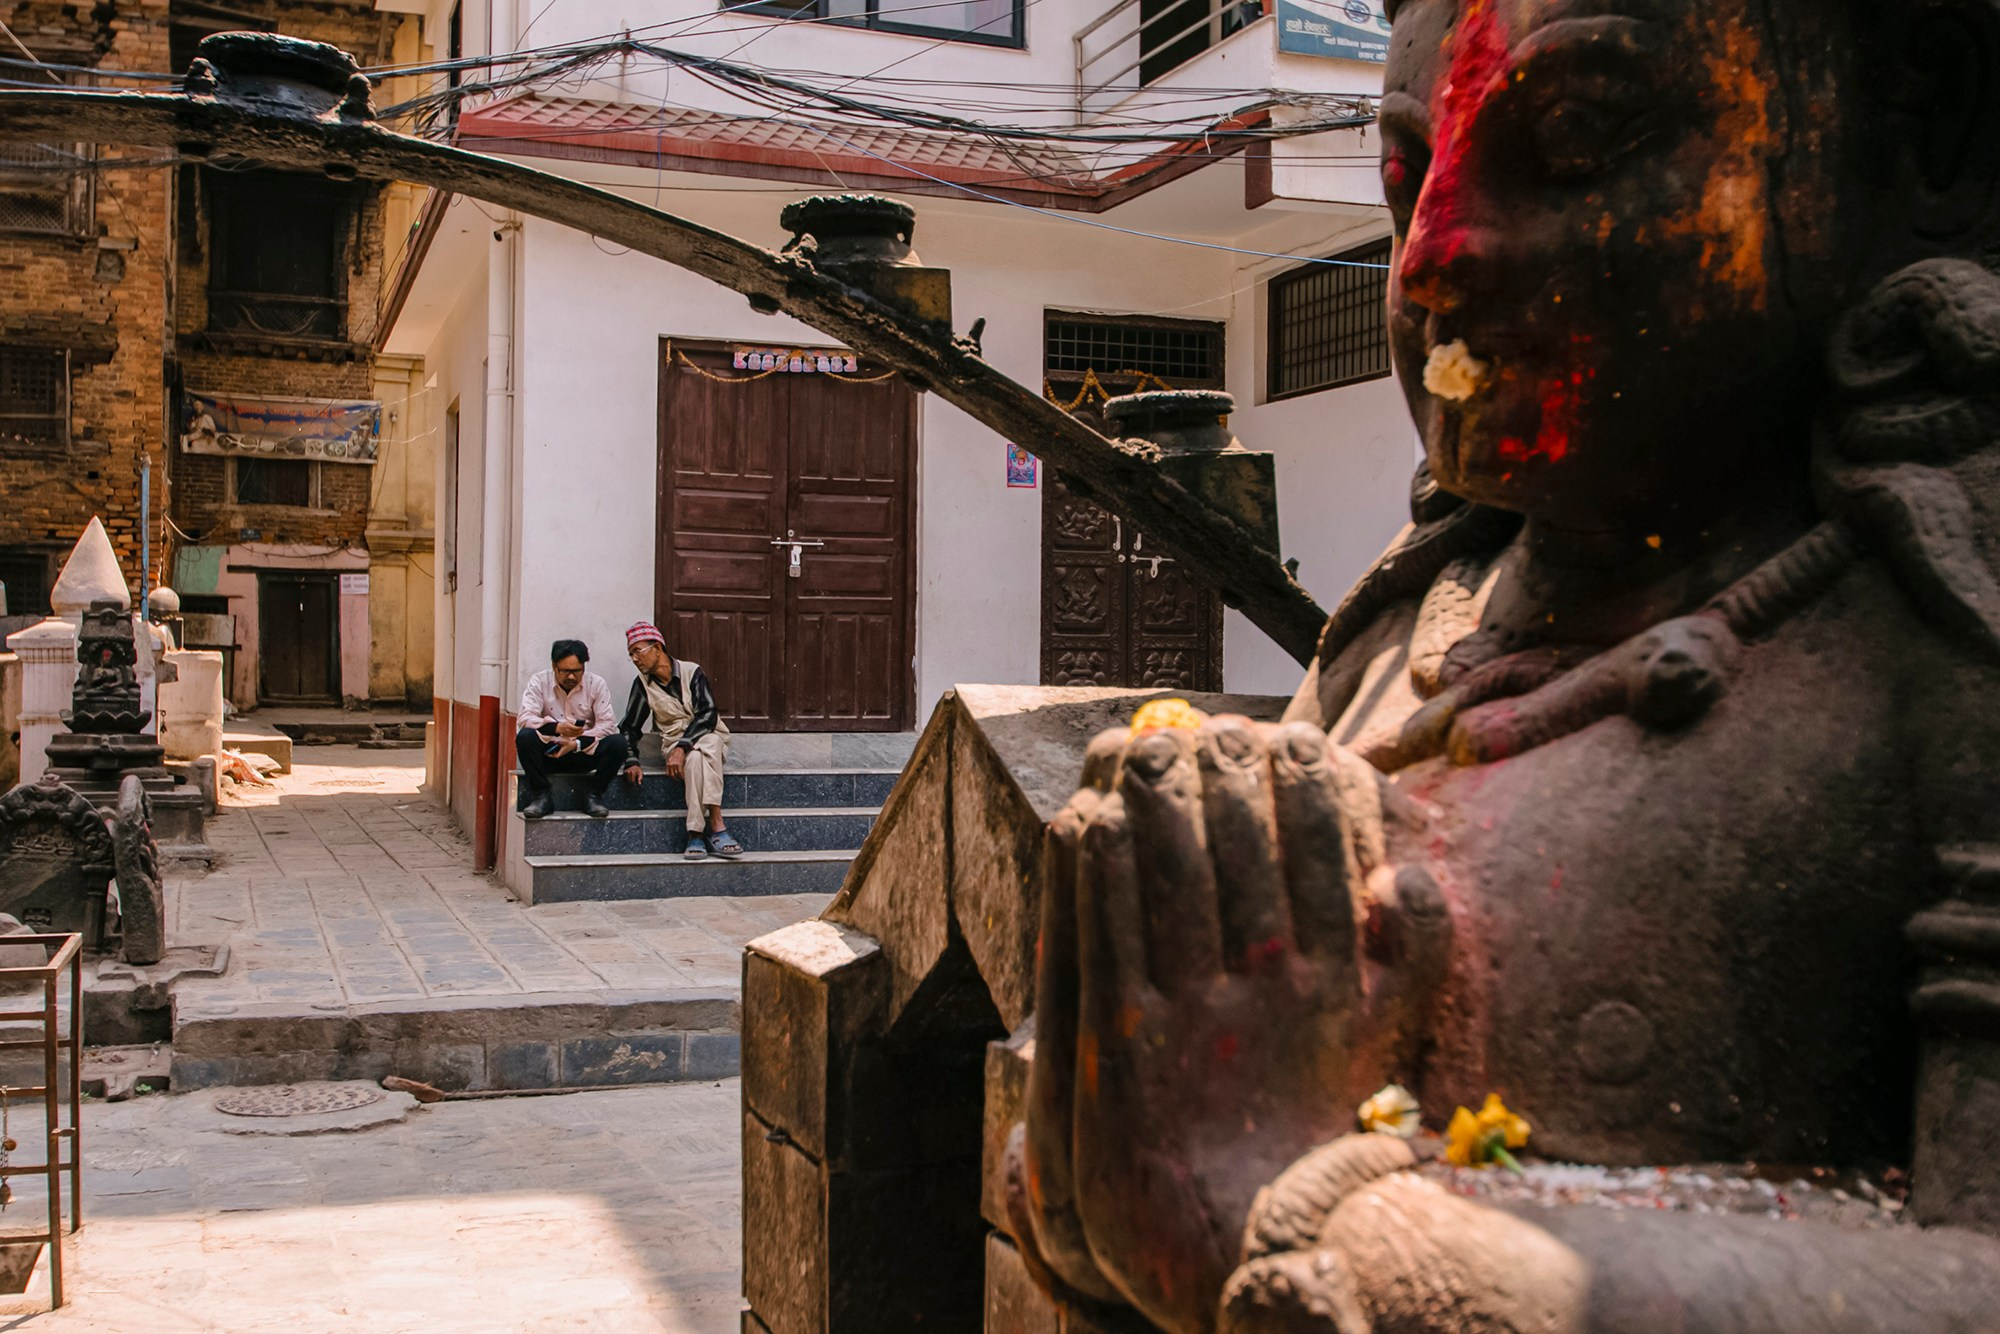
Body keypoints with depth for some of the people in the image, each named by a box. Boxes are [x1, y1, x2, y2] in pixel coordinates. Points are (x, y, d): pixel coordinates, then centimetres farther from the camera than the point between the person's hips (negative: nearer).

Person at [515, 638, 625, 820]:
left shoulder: (596, 684, -1)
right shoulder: (539, 682, -3)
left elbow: (607, 723, -8)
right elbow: (525, 718, -16)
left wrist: (577, 744, -22)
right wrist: (557, 728, -34)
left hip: (585, 752, 1)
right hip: (550, 752, -1)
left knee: (618, 743, -27)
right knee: (525, 737, -31)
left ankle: (593, 795, -7)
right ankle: (542, 795, -15)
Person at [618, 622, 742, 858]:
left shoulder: (692, 672, -3)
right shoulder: (643, 684, 7)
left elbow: (707, 714, -15)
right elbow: (629, 726, 13)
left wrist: (681, 747, -27)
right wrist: (632, 761, -5)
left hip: (710, 735, -1)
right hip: (675, 742, 1)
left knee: (706, 745, -38)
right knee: (695, 758, -36)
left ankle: (697, 834, -45)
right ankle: (715, 827, -44)